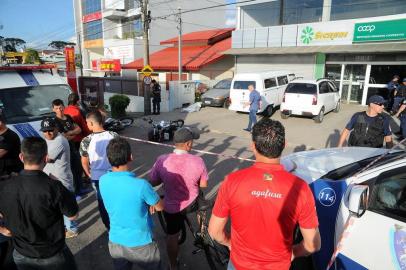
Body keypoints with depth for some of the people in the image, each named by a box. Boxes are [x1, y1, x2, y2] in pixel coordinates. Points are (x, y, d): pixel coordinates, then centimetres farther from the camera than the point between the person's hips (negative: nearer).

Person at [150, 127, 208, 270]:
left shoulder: (162, 160, -21)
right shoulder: (198, 161, -21)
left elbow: (153, 182, -6)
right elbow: (203, 185, -7)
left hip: (171, 207, 1)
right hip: (192, 203, 0)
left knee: (172, 236, 23)